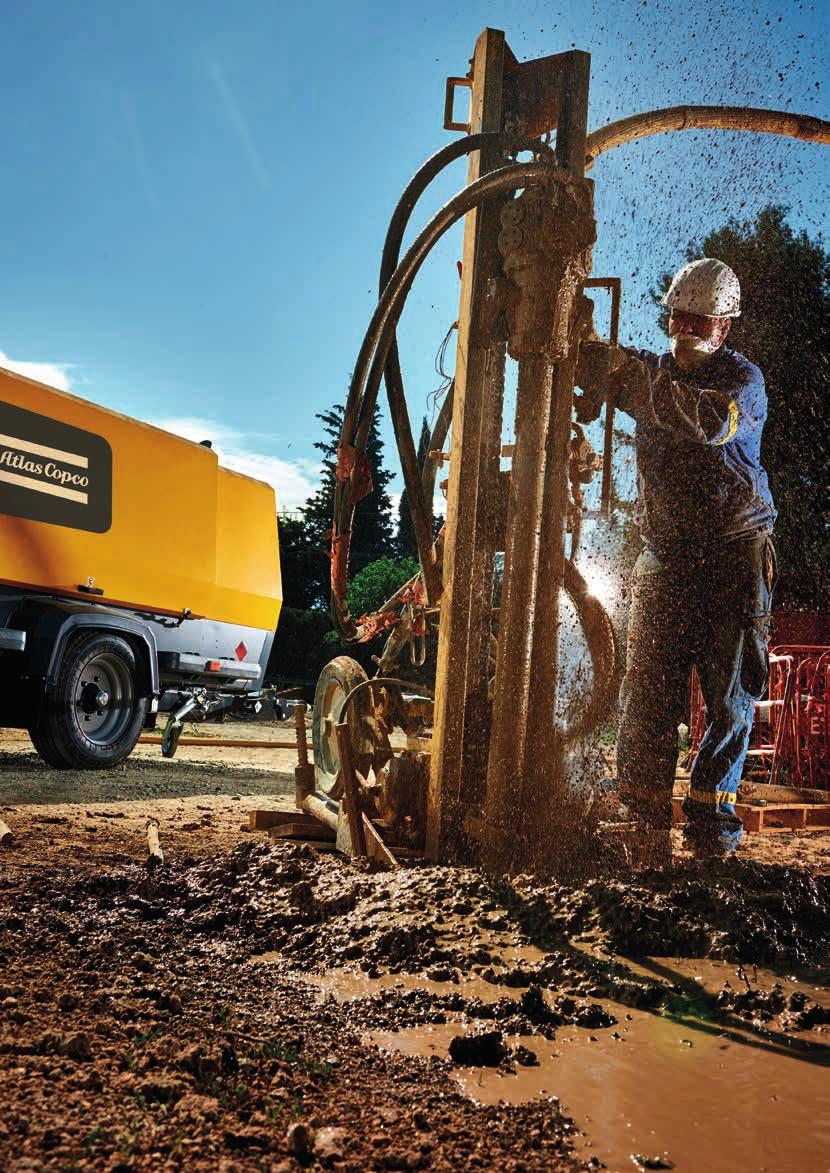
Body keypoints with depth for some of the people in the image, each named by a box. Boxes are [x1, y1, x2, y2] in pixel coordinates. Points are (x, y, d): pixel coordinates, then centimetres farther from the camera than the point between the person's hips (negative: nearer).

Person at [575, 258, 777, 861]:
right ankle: (646, 825, 1)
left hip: (735, 557, -2)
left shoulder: (743, 378, -2)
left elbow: (713, 421, -25)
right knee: (648, 692, -4)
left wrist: (630, 372, -31)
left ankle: (712, 817, 15)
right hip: (665, 556, 3)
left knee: (731, 696, 1)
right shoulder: (650, 370, 12)